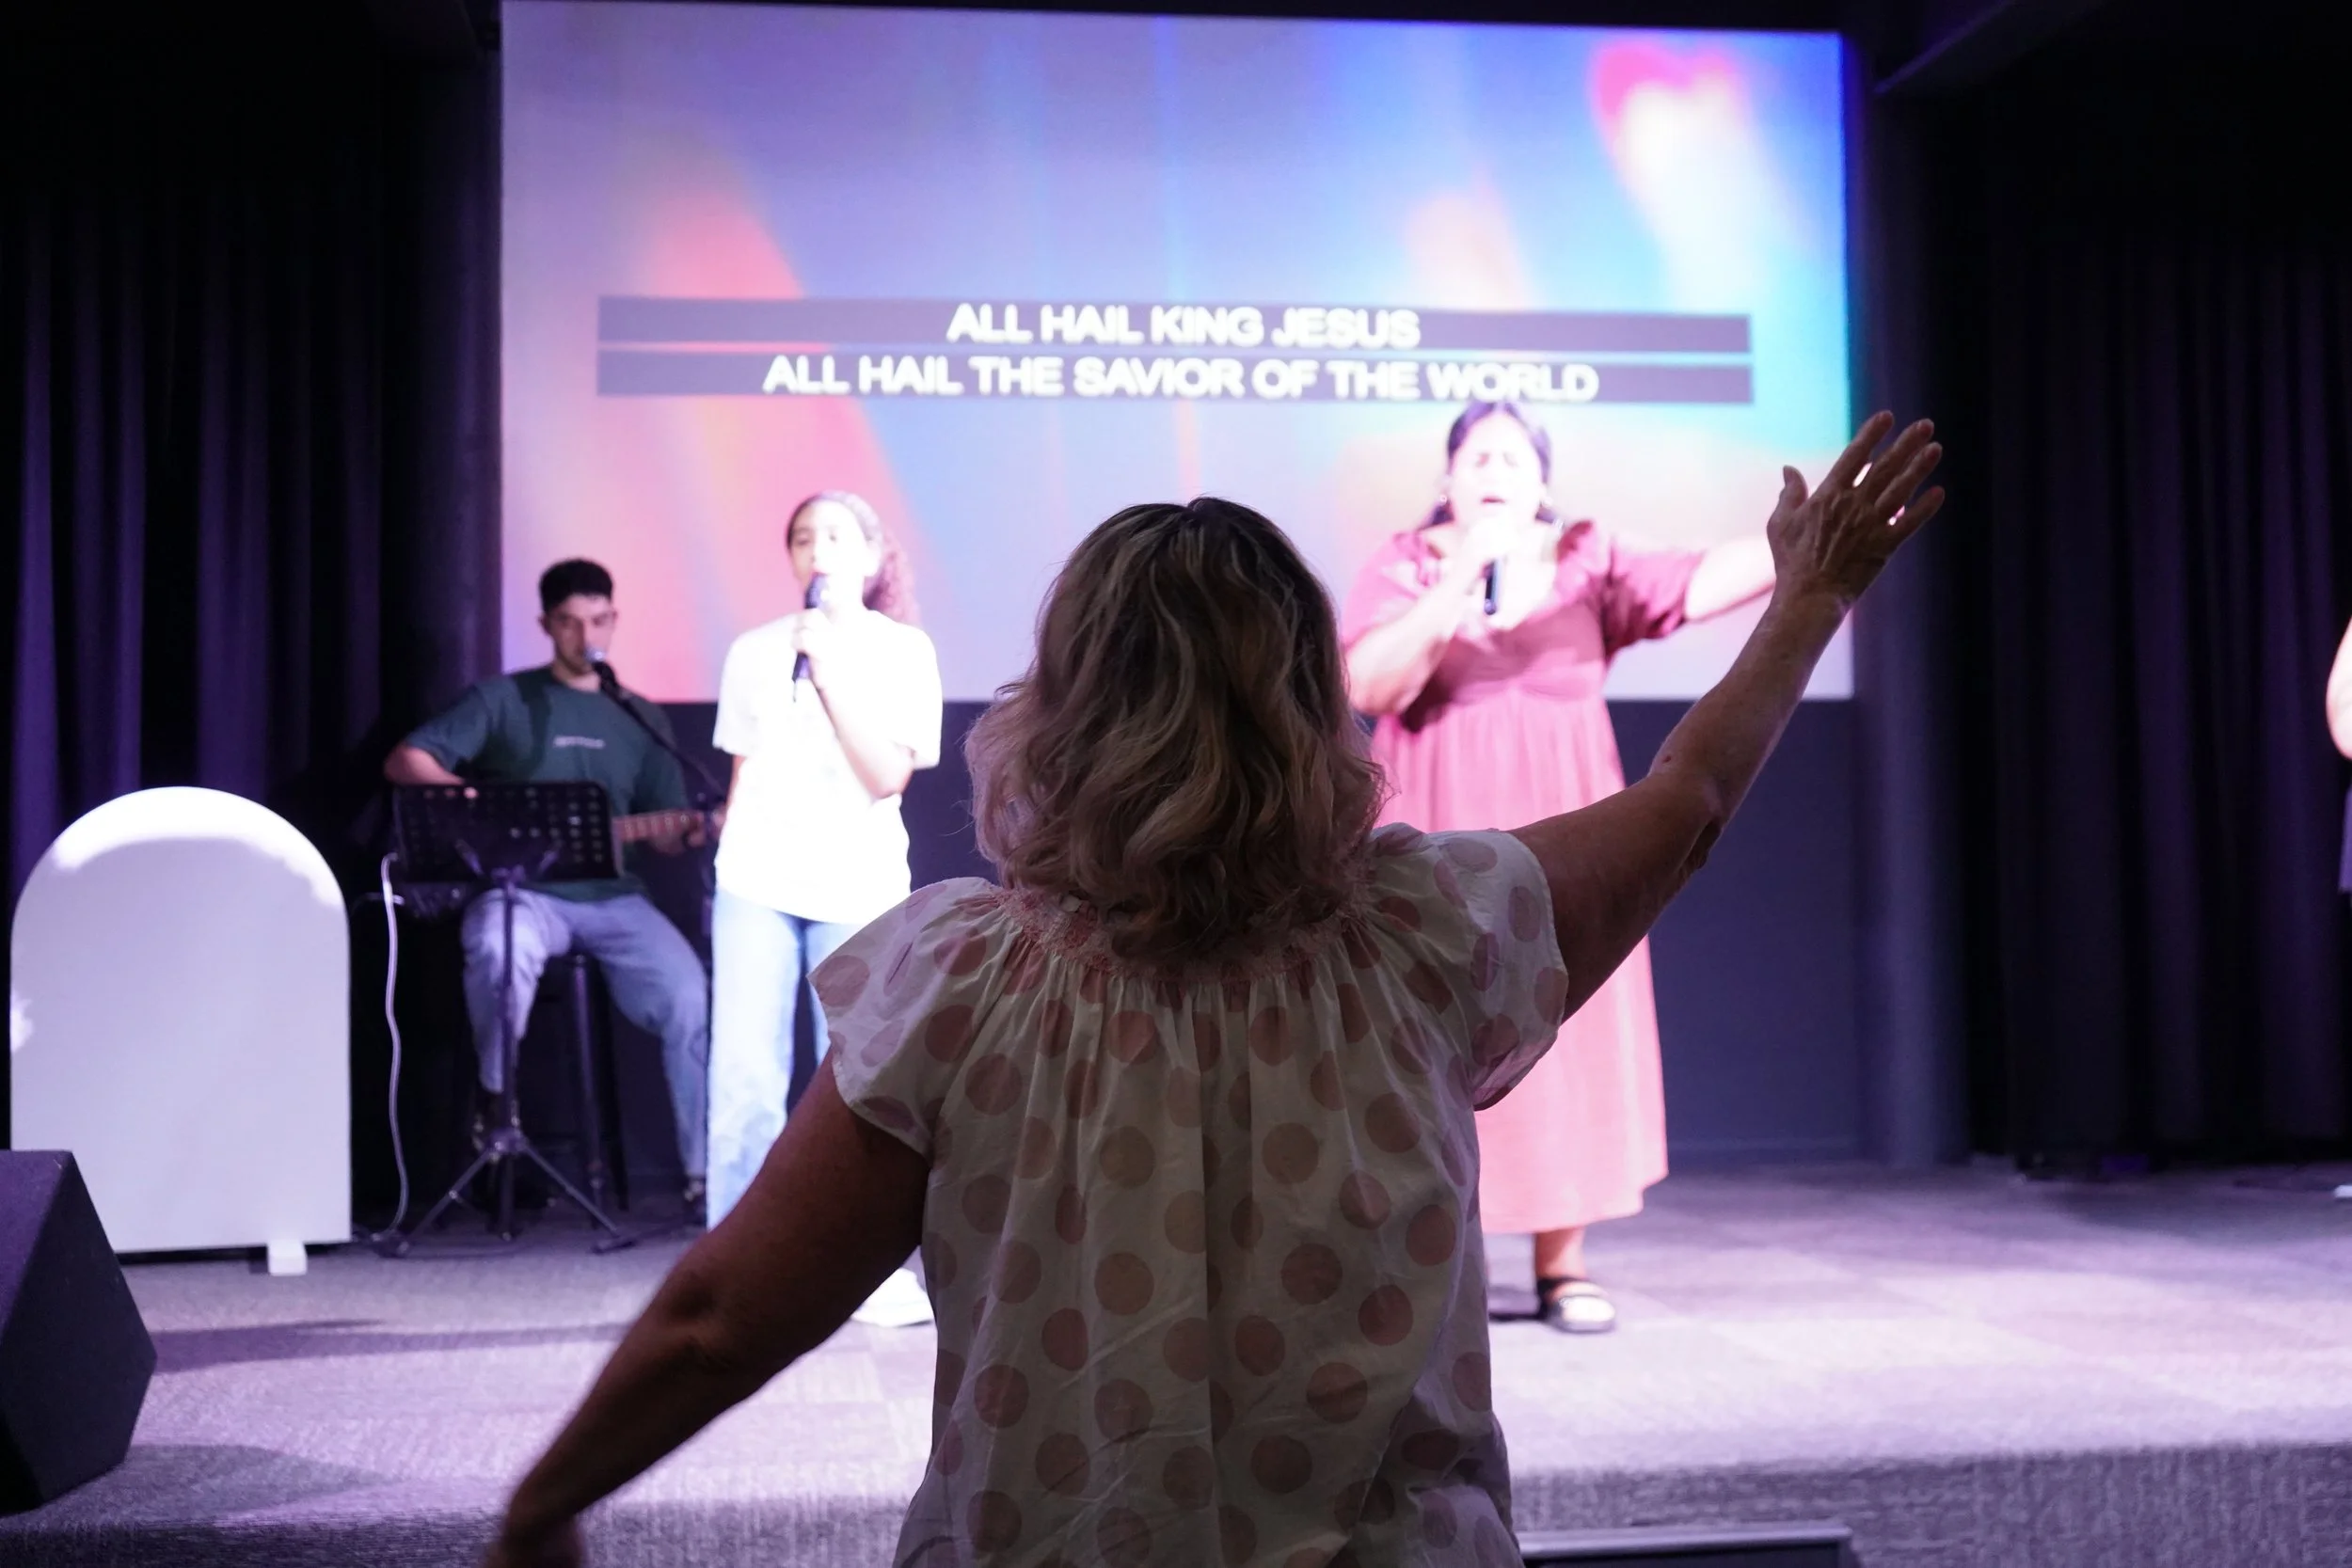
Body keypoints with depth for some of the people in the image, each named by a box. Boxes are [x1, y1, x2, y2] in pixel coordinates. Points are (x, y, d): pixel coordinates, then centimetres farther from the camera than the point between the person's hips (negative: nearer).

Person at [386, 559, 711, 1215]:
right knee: (501, 948, -38)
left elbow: (665, 833, 15)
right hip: (520, 890, -3)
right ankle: (494, 1090, -9)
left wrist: (693, 831, -9)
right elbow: (404, 761, 0)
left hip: (611, 896, 3)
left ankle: (705, 1170, -11)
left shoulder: (642, 717, 16)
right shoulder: (504, 699, 6)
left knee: (687, 994, -21)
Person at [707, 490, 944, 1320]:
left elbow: (888, 775, -9)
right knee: (745, 1079, -3)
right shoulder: (755, 652, 9)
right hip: (757, 882, 2)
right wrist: (730, 852, 12)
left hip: (859, 886, -2)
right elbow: (744, 772, 16)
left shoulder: (903, 651, 2)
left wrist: (829, 669, -13)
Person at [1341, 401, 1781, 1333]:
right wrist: (1460, 580, -21)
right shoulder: (1406, 567, 1)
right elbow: (1366, 686, -14)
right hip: (1443, 847, -2)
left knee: (1565, 1033, 2)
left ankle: (1562, 1266, 11)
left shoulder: (1587, 562, 6)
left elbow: (1699, 583, -8)